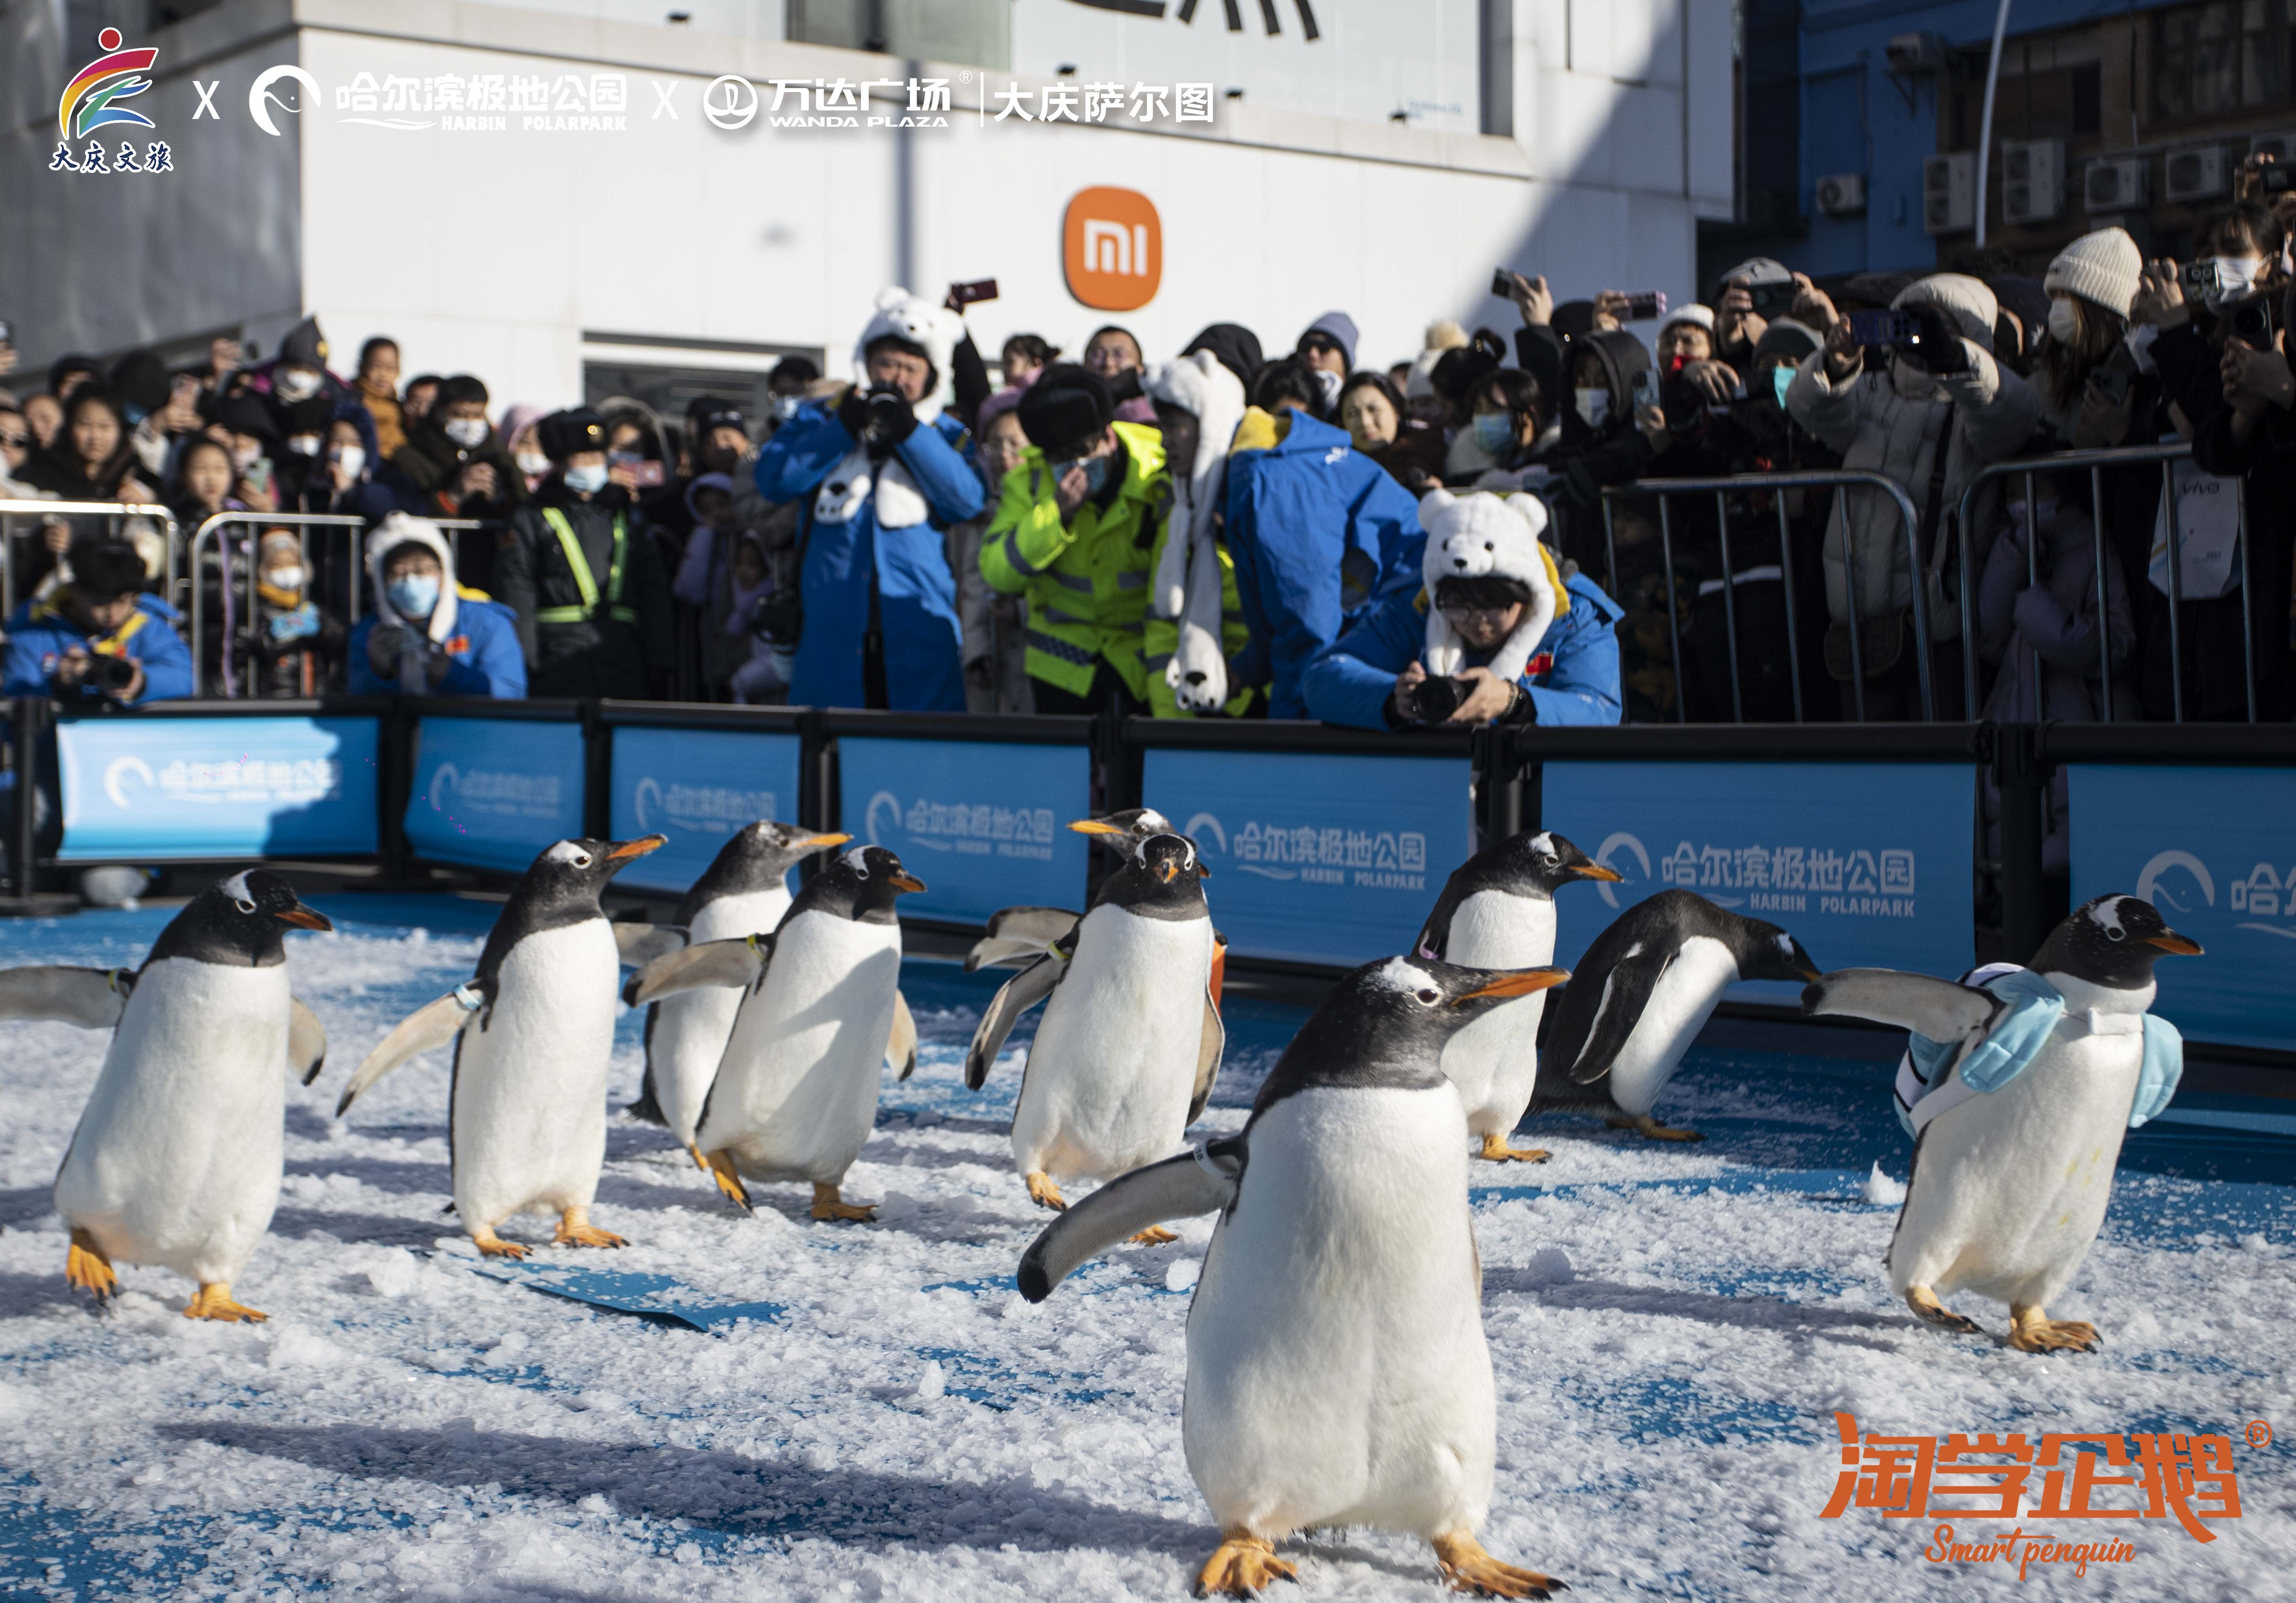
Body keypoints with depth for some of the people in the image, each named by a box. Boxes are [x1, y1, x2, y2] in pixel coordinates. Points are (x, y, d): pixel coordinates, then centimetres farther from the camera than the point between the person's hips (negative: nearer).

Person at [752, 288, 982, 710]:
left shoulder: (945, 435, 12)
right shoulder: (820, 418, 13)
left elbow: (968, 500, -7)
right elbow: (772, 480, -2)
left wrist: (909, 431, -12)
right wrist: (845, 429, -9)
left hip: (920, 627, 0)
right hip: (833, 625, 1)